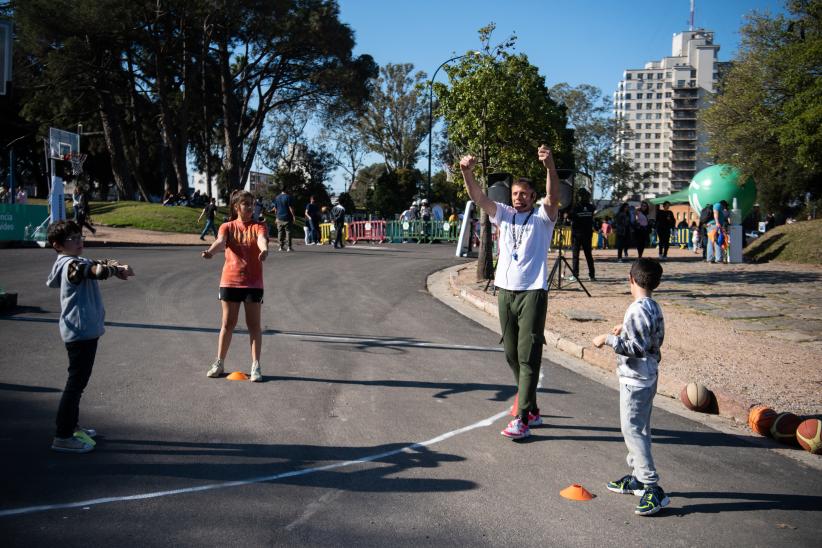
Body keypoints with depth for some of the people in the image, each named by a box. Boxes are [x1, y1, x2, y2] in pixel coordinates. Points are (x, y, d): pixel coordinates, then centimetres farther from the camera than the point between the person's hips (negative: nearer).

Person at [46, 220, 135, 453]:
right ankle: (63, 437, 1)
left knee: (78, 381, 20)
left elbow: (96, 264, 17)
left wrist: (115, 266, -4)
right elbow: (99, 271, -34)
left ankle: (71, 426, 33)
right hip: (81, 332, -11)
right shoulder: (72, 265, -19)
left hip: (84, 331, 11)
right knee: (76, 383, -5)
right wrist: (118, 269, -16)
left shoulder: (74, 262, 12)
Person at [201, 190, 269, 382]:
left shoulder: (258, 226, -1)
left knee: (254, 324, 3)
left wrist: (264, 250, -48)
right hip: (230, 281, 1)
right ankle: (219, 363, 22)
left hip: (253, 283, -1)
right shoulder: (227, 227, 2)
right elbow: (220, 241, -17)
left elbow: (262, 239, -23)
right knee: (227, 324, 10)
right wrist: (211, 251, -41)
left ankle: (256, 366, 9)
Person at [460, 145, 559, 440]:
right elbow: (478, 196, -3)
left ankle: (521, 419, -7)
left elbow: (554, 197, -19)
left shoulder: (542, 216, 1)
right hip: (505, 291, 5)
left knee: (528, 356, -8)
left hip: (533, 292, -5)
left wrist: (550, 166, -37)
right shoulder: (503, 214, 11)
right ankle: (531, 409, 27)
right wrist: (467, 171, -21)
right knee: (512, 355, 12)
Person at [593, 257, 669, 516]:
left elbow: (637, 348, -26)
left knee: (633, 430, -8)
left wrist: (608, 339, -20)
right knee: (639, 429, 18)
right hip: (648, 376, 10)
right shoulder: (654, 307, 8)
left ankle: (653, 488, -10)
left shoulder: (637, 311, -21)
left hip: (635, 380, -10)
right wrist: (625, 331, 23)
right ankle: (638, 477, 30)